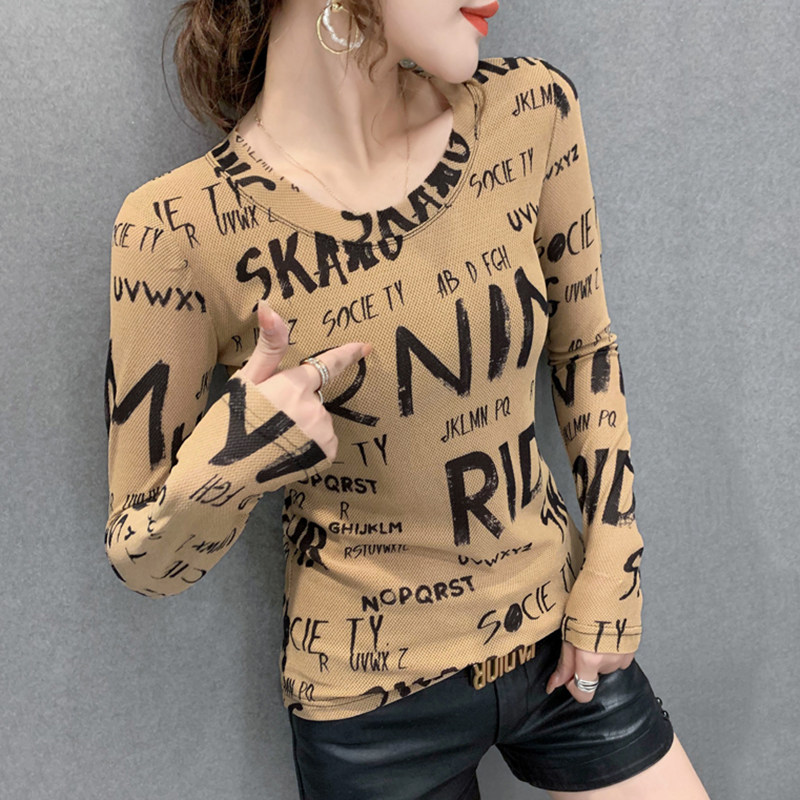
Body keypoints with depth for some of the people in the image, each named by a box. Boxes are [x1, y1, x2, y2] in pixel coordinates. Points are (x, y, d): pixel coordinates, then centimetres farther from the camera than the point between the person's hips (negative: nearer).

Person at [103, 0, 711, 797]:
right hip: (374, 701, -3)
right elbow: (142, 562, -12)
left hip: (561, 638, 4)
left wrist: (611, 572, 1)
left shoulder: (529, 109, -12)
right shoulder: (180, 228, -22)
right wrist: (219, 470, -33)